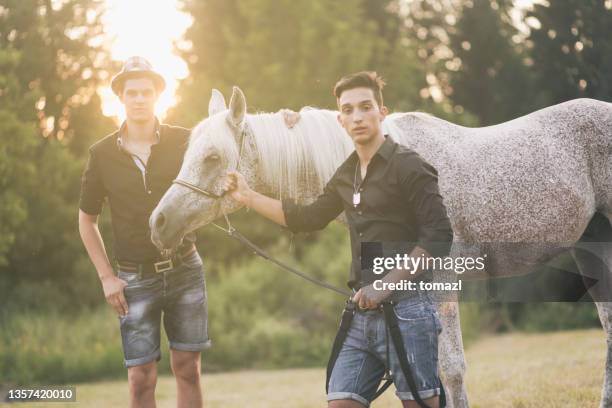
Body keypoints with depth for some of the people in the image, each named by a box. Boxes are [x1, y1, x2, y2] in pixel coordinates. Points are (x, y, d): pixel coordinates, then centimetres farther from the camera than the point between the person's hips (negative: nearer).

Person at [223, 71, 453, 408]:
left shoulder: (408, 166, -8)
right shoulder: (346, 175, 14)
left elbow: (438, 237, -14)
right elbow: (307, 219, 27)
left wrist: (384, 286, -17)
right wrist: (248, 197, 24)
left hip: (406, 309, -7)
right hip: (362, 313, 7)